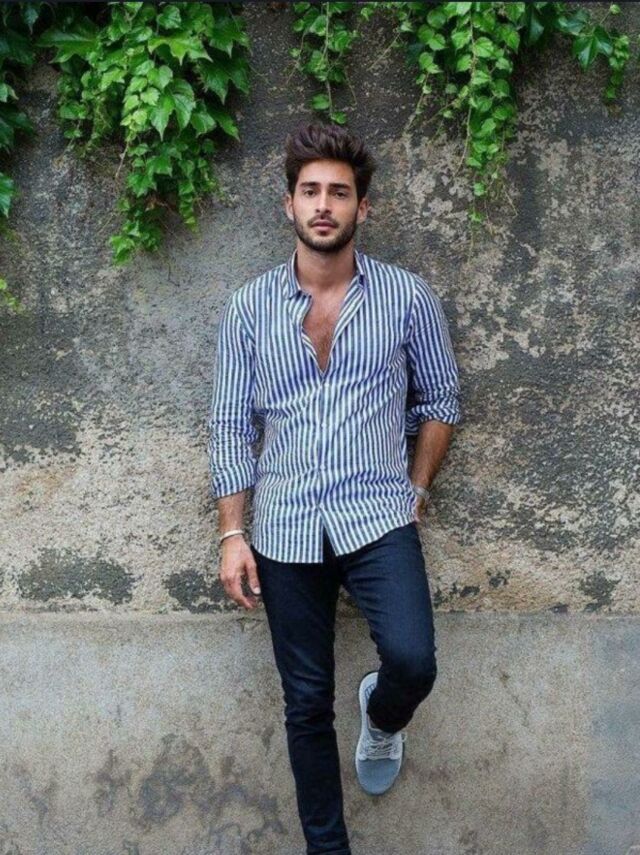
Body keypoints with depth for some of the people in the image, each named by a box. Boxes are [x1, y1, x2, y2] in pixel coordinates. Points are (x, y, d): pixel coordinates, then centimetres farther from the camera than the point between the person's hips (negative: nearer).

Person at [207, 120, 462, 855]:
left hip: (378, 518, -1)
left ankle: (381, 717, 17)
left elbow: (440, 399, 10)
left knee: (412, 661, -21)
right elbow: (230, 427, 4)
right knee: (306, 704, 8)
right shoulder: (249, 307, 2)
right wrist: (231, 535, -1)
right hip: (284, 529, 2)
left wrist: (418, 487, 2)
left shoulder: (408, 296, 0)